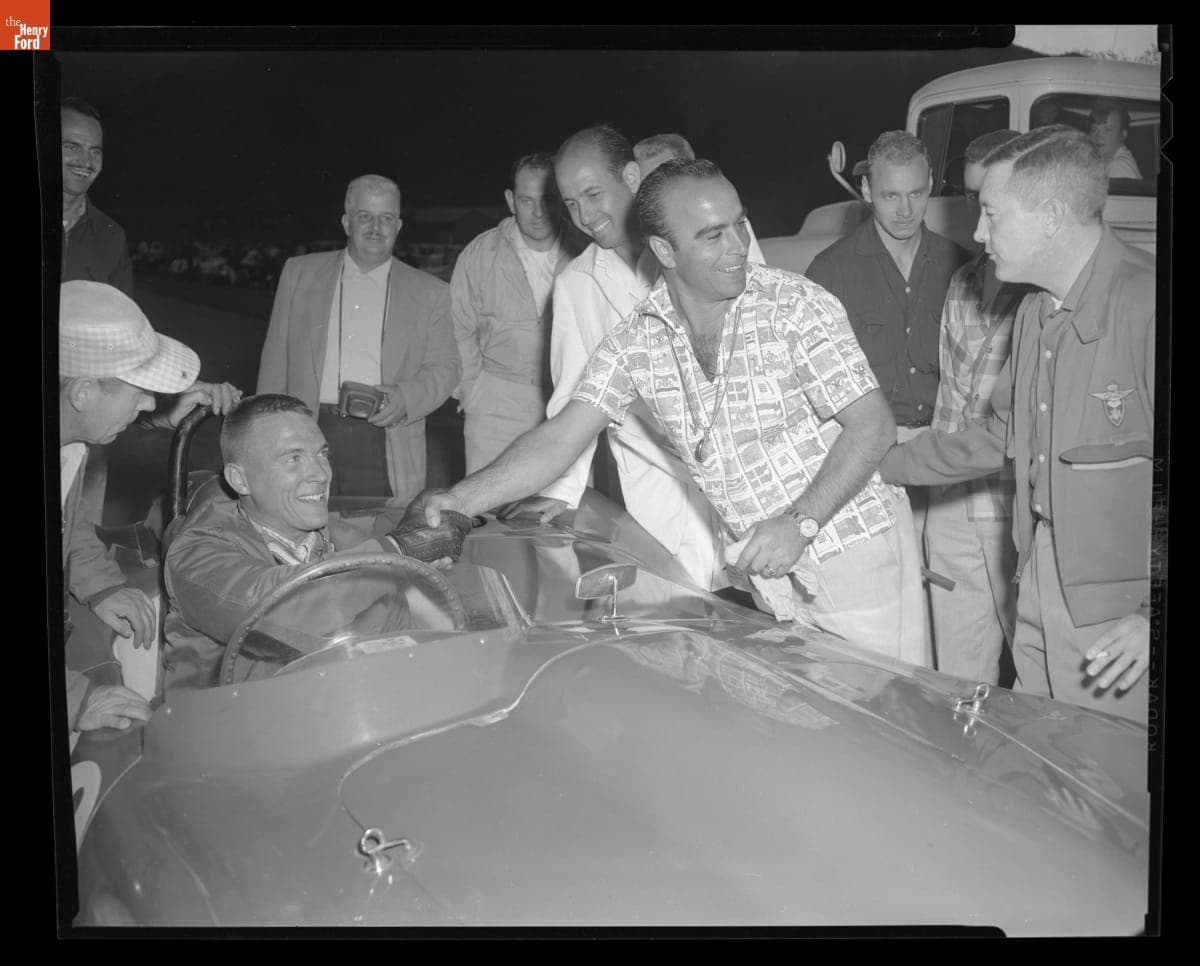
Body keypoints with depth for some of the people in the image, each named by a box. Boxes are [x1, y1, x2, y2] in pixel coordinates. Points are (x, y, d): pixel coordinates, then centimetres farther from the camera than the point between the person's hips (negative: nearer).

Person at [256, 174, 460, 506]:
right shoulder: (299, 273, 12)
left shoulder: (428, 292, 10)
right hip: (310, 437, 1)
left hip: (385, 451, 0)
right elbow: (275, 362, 13)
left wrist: (404, 398, -11)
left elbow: (445, 366, 9)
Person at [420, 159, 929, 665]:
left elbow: (872, 425, -15)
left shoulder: (797, 305, -14)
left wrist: (800, 523, -25)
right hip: (763, 564, 3)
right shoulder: (635, 339, -3)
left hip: (854, 550, -3)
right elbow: (561, 438, -4)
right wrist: (461, 500, -15)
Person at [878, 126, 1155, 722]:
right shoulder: (1034, 314, 10)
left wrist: (1151, 620, -22)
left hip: (1122, 621, -8)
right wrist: (880, 465, 23)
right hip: (1040, 597, 8)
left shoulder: (1143, 305, -21)